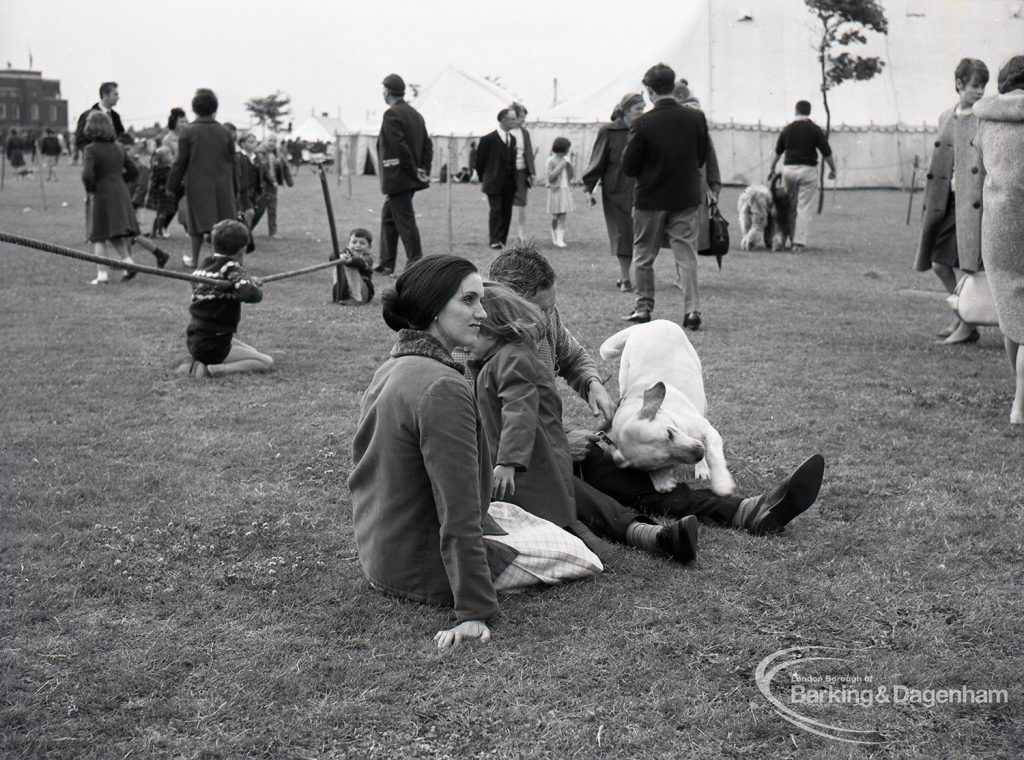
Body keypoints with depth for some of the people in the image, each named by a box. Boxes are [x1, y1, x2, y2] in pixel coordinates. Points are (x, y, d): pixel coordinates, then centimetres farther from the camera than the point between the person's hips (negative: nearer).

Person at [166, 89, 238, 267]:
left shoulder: (188, 132, -6)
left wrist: (173, 187, 3)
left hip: (197, 186, -2)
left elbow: (180, 162, -5)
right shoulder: (224, 132, 3)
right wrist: (233, 189, 16)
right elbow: (232, 163, 7)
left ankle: (195, 259, 20)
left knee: (198, 224, 8)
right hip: (222, 186, 2)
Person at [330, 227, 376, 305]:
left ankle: (356, 298, -31)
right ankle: (338, 296, -27)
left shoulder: (368, 257, -3)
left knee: (352, 270, -24)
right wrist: (339, 257, -42)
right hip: (344, 290, 3)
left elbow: (361, 263, -30)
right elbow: (332, 257, -16)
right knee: (339, 266, -14)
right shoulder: (346, 253, 7)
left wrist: (351, 260, -53)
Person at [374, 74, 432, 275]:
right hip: (409, 178, 9)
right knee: (388, 215, 17)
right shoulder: (415, 113, 13)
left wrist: (415, 171, -14)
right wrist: (424, 170, 9)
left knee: (405, 219, -6)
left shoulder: (391, 114, -14)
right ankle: (386, 264, 22)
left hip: (397, 178, -9)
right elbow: (428, 144, 13)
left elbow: (400, 146, -21)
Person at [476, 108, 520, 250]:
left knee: (507, 212, 5)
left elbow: (512, 161, 14)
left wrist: (515, 181, 8)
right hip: (494, 182, -6)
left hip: (509, 183, 6)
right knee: (496, 210, -9)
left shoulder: (513, 139, 12)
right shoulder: (488, 139, -6)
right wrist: (482, 180, 2)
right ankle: (494, 241, -6)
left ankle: (502, 241, 11)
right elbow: (480, 160, 0)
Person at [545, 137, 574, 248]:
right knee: (555, 215, 3)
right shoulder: (551, 160, -7)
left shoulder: (566, 160, 10)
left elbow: (570, 177, 15)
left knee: (563, 215, -3)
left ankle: (560, 239, -7)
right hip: (555, 190, -4)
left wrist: (570, 167, -3)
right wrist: (560, 166, -15)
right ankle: (554, 237, 22)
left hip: (566, 190, 4)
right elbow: (550, 177, -13)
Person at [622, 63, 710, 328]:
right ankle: (692, 309, -2)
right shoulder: (696, 117, -4)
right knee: (687, 255, 6)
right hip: (686, 197, 2)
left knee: (643, 257, 12)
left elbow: (628, 167, -9)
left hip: (651, 199, -2)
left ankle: (643, 308, 17)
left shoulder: (643, 124, -15)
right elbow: (702, 158, 7)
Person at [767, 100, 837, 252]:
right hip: (808, 170, -3)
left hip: (789, 168, 3)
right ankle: (799, 241, -7)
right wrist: (833, 169, 10)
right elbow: (826, 153, -4)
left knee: (790, 206, 14)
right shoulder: (815, 129, -3)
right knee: (804, 207, -2)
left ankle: (789, 238, 17)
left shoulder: (787, 128, 5)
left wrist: (772, 168, 27)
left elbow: (778, 152, 14)